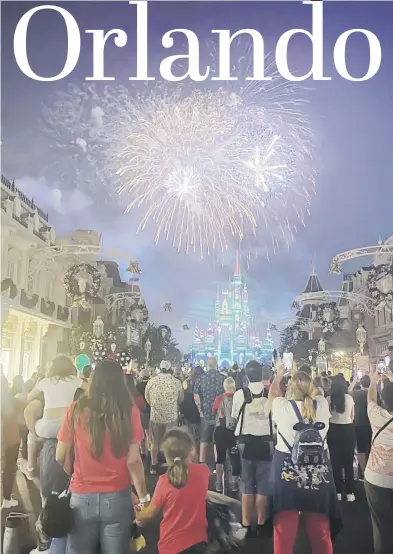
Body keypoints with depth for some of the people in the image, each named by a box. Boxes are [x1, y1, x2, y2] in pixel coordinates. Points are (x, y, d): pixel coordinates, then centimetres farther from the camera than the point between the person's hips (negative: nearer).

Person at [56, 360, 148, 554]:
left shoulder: (77, 410, -5)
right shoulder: (130, 412, -8)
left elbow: (60, 457, 2)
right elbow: (133, 460, -8)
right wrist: (143, 496, 1)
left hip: (82, 496, 1)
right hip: (117, 497, 0)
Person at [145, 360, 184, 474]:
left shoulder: (151, 381, -10)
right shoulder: (177, 382, -11)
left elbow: (147, 399, 4)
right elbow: (181, 400, 2)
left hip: (155, 415, 1)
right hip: (172, 416, -1)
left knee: (154, 442, 17)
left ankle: (154, 466, 25)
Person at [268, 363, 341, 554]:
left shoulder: (283, 407, -13)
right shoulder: (322, 405, -8)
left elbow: (272, 393, 10)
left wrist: (279, 374, 26)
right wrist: (304, 378, 30)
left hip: (287, 473, -2)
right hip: (319, 472, 3)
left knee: (284, 530, 8)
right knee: (321, 530, 16)